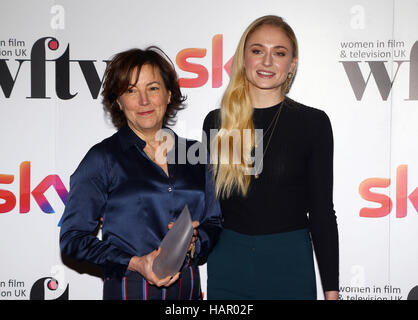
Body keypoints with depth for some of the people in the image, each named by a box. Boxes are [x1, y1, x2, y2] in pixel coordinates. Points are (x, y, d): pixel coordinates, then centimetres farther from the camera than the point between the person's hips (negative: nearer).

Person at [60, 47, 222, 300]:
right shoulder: (102, 158, -7)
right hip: (130, 288, -3)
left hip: (188, 286, 4)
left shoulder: (194, 154, 4)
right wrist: (134, 263, -18)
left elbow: (214, 222, 11)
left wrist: (194, 242, -10)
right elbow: (73, 236, -7)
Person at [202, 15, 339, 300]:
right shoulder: (217, 122, 1)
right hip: (227, 262, 2)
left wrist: (331, 288, -3)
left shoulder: (313, 122, -4)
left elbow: (322, 210, -3)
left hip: (289, 263, -1)